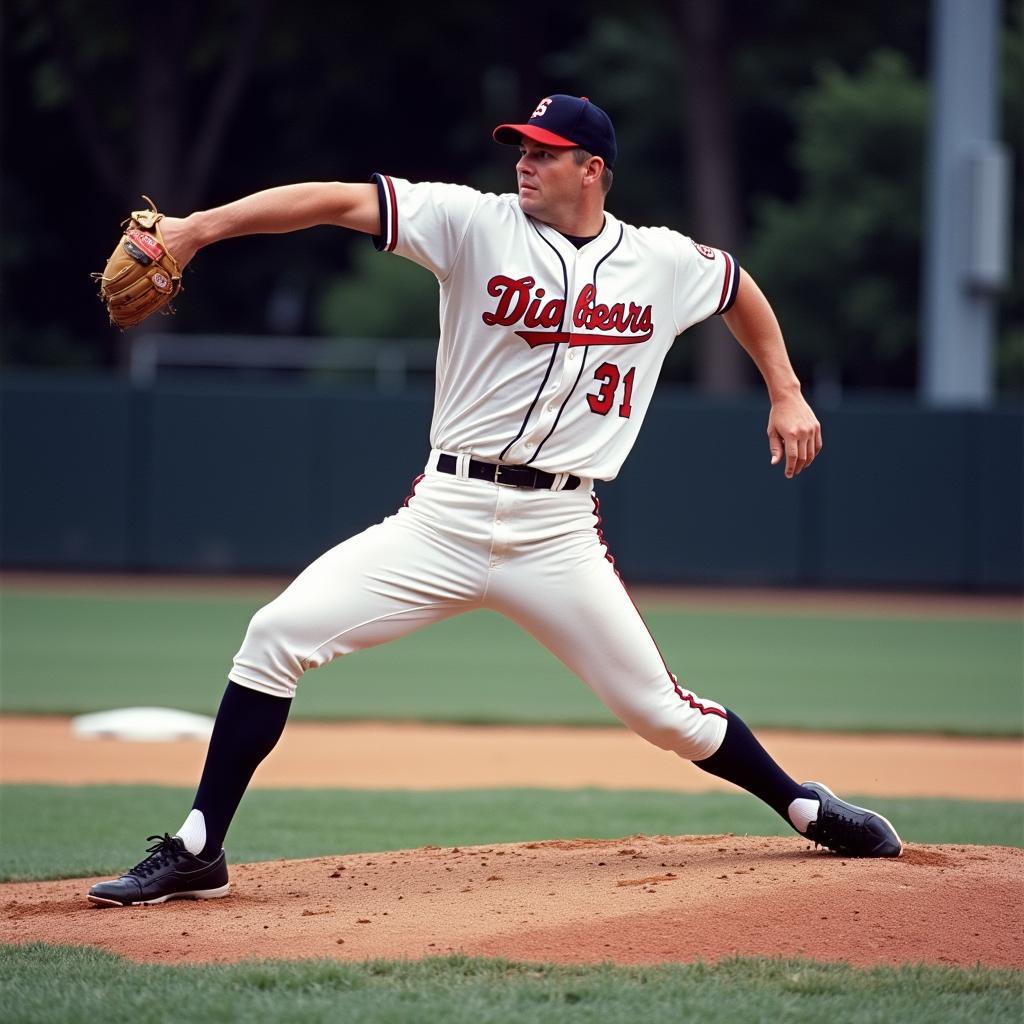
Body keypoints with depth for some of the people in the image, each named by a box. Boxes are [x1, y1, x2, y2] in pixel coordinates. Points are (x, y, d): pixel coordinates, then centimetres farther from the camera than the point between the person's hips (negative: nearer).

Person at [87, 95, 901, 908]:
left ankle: (804, 807, 29)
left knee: (660, 711, 2)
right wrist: (202, 226, -25)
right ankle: (196, 854, -8)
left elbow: (739, 287, 26)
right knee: (278, 634, -14)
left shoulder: (664, 262, 4)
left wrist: (787, 395, 20)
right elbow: (342, 200, -14)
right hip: (444, 518, 0)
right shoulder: (477, 224, -3)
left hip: (558, 535, 0)